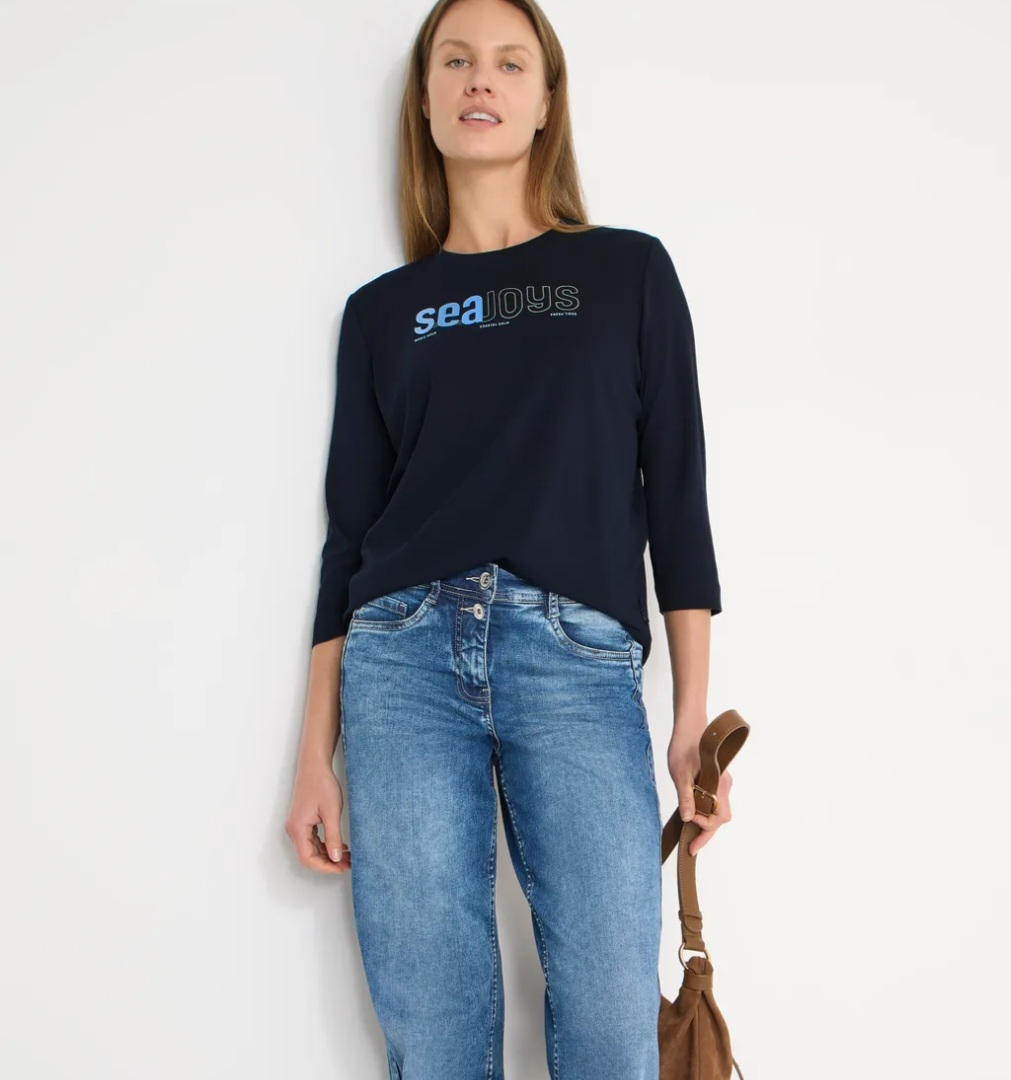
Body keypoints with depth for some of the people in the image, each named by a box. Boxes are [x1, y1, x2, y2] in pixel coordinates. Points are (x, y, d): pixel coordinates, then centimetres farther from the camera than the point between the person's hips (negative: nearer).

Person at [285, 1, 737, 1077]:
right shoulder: (380, 310, 16)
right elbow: (348, 531, 14)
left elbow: (676, 491, 8)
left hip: (579, 660, -1)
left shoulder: (629, 271, 13)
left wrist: (694, 716, 0)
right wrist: (315, 756, 8)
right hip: (403, 657, 2)